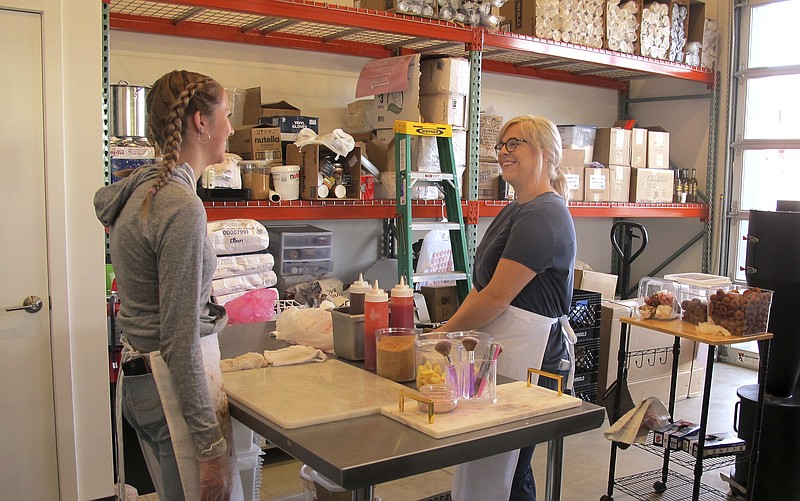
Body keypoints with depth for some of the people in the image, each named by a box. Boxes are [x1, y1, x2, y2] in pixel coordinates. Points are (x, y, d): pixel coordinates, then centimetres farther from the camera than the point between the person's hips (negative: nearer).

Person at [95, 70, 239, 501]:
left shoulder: (143, 189, 8)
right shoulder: (181, 206, -20)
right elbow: (180, 338, -21)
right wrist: (211, 446, -18)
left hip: (140, 373, 10)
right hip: (173, 382, -10)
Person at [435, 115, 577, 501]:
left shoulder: (541, 216, -16)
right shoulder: (518, 210, 17)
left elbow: (498, 296, -19)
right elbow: (483, 284, 15)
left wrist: (444, 334, -9)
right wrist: (455, 327, 2)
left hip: (526, 357, -10)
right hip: (499, 348, 10)